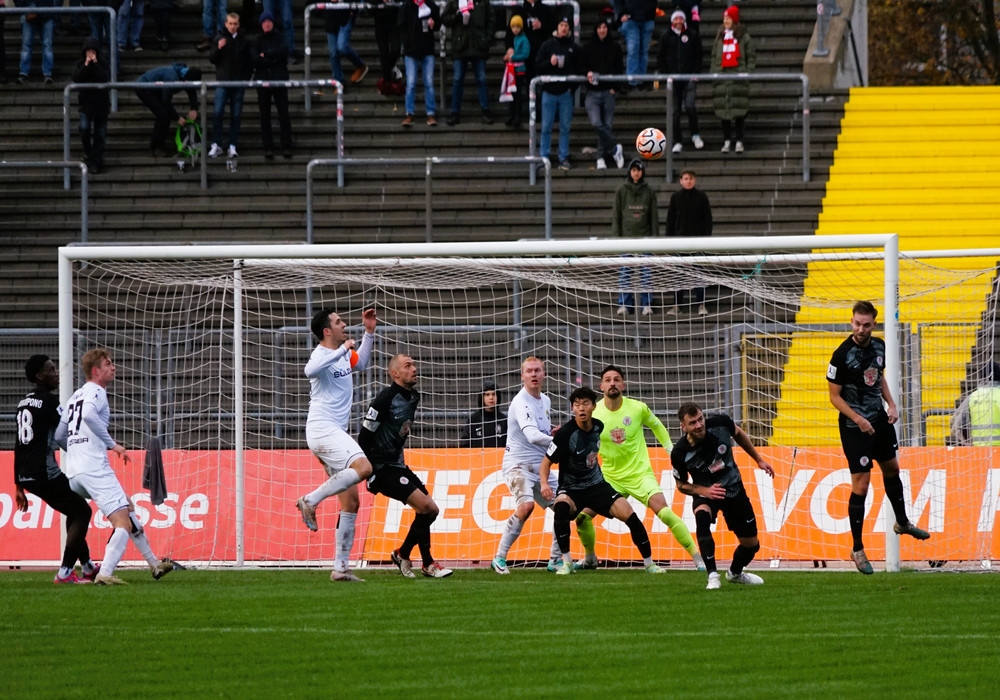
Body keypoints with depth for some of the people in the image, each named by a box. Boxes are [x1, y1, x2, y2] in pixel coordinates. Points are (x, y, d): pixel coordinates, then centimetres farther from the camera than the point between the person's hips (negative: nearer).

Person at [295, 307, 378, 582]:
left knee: (351, 502, 4)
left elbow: (360, 363, 42)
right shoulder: (322, 354, -10)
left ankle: (340, 567, 4)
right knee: (363, 467, -32)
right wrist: (343, 350, -30)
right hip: (322, 428, -9)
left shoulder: (344, 354, 18)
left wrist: (369, 334, 30)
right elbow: (310, 370, -35)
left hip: (335, 433, 9)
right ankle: (311, 500, -20)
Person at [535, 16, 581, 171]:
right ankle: (544, 157, 7)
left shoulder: (575, 48, 5)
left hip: (566, 93, 0)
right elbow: (537, 67, 2)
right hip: (549, 92, 0)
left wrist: (573, 87, -6)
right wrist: (549, 63, -16)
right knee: (546, 128, 2)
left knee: (565, 128, 3)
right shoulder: (547, 46, 5)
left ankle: (564, 158, 8)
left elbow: (580, 70, 5)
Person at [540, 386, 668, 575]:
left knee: (629, 515, -10)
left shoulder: (598, 427, -4)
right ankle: (566, 562, -25)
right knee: (561, 507, -38)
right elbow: (546, 462, -17)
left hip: (596, 486, 5)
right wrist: (544, 483, -31)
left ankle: (649, 564, 7)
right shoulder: (565, 433, -20)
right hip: (571, 490, -5)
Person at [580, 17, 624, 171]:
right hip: (592, 93, -1)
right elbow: (581, 67, 8)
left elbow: (620, 69, 9)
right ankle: (615, 149, -1)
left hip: (608, 92, 1)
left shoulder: (615, 47, 7)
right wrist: (588, 73, -15)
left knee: (607, 126, -1)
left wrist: (614, 87, -4)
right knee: (596, 123, -16)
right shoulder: (588, 47, 6)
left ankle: (601, 157, 9)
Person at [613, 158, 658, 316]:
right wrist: (616, 236, -3)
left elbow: (654, 216, 8)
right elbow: (616, 214, 4)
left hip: (644, 236, 0)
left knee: (645, 272, 1)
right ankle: (624, 304, 4)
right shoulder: (622, 190, 5)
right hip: (626, 235, 0)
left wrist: (655, 237, 1)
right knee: (624, 273, -1)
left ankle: (647, 304, 5)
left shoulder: (648, 191, 6)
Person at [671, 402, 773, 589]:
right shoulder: (680, 453, -24)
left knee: (751, 544, 9)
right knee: (702, 516, -38)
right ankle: (713, 576, -33)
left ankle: (735, 573, 43)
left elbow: (738, 433, 4)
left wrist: (759, 459, 10)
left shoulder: (720, 424, -21)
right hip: (705, 492, -3)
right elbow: (681, 485, -7)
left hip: (734, 489, 3)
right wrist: (705, 491, -24)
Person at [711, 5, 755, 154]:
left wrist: (747, 72, -7)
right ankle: (726, 140, 5)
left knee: (739, 111, -4)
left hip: (739, 77, -4)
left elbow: (752, 56, 3)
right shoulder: (720, 36, 14)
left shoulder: (743, 36, 3)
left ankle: (739, 141, 0)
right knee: (723, 109, 1)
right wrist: (714, 73, 6)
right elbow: (714, 56, 17)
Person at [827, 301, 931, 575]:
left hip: (879, 419, 7)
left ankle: (902, 522, 48)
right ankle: (857, 550, 3)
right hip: (855, 426, -7)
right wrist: (858, 419, -25)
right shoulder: (842, 355, -21)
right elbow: (834, 396, -16)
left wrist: (891, 404, 3)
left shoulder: (878, 346, -1)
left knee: (891, 468, 24)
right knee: (860, 485, -7)